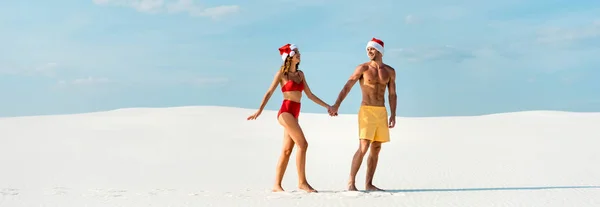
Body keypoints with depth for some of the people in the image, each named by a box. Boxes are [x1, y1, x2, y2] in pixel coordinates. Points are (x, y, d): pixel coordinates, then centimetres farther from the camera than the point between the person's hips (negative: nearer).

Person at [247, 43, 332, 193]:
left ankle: (277, 185, 7)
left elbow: (310, 95, 17)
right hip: (285, 112, -7)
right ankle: (302, 182, -11)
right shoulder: (281, 73, -1)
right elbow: (269, 93, -7)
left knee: (287, 151, 4)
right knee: (302, 144, -15)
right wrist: (259, 110, -19)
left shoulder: (300, 74, 16)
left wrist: (327, 106, 13)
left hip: (294, 114, 7)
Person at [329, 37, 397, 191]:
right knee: (363, 148, -15)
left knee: (376, 149, 5)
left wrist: (393, 115, 1)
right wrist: (336, 105, -25)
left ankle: (369, 184, 11)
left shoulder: (390, 71, 9)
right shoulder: (363, 68, -3)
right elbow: (347, 87, -11)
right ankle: (351, 183, -9)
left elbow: (392, 95, 11)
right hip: (367, 111, -5)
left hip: (382, 112, 5)